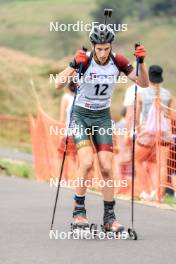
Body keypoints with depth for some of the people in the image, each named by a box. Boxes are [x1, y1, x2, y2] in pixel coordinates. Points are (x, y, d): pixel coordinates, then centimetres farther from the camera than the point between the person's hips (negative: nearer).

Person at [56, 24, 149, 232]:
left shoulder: (118, 62, -9)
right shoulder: (84, 60, -18)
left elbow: (143, 83, -6)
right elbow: (58, 84, -27)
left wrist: (141, 62, -23)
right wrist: (75, 66, -42)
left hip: (103, 117, 3)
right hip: (81, 115, -3)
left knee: (106, 168, -6)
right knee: (87, 162, -21)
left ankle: (109, 218, 3)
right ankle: (79, 209, -4)